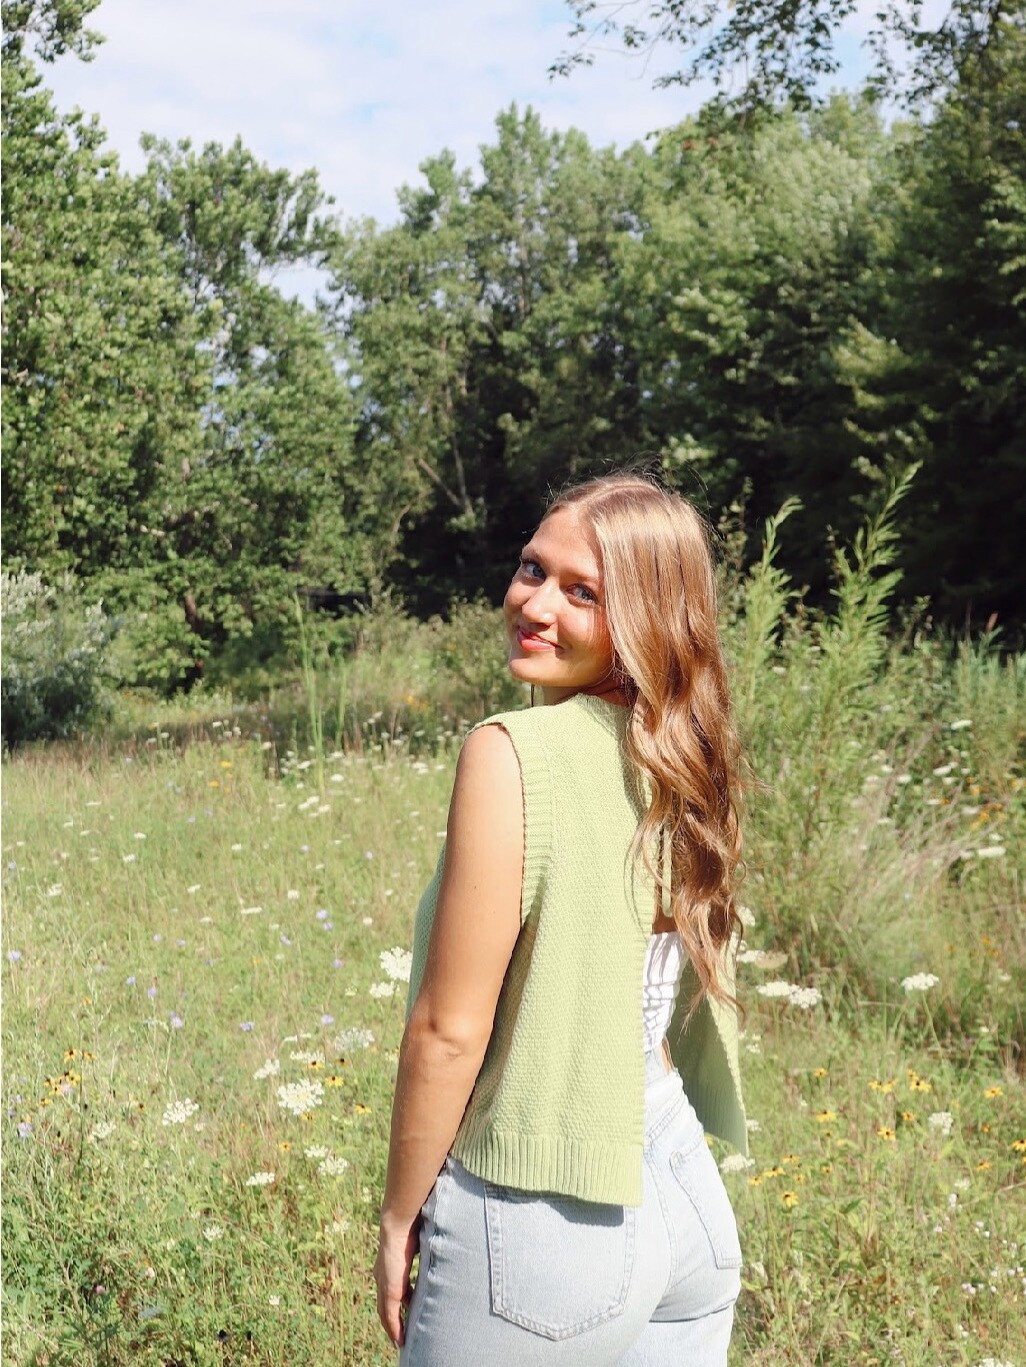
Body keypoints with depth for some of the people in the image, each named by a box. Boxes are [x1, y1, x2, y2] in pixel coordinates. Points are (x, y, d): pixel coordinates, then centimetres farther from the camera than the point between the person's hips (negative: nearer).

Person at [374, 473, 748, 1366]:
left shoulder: (514, 755, -20)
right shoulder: (685, 758, 2)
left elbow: (449, 1029, -18)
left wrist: (399, 1218, -5)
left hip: (546, 1220, -6)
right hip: (688, 1194, 7)